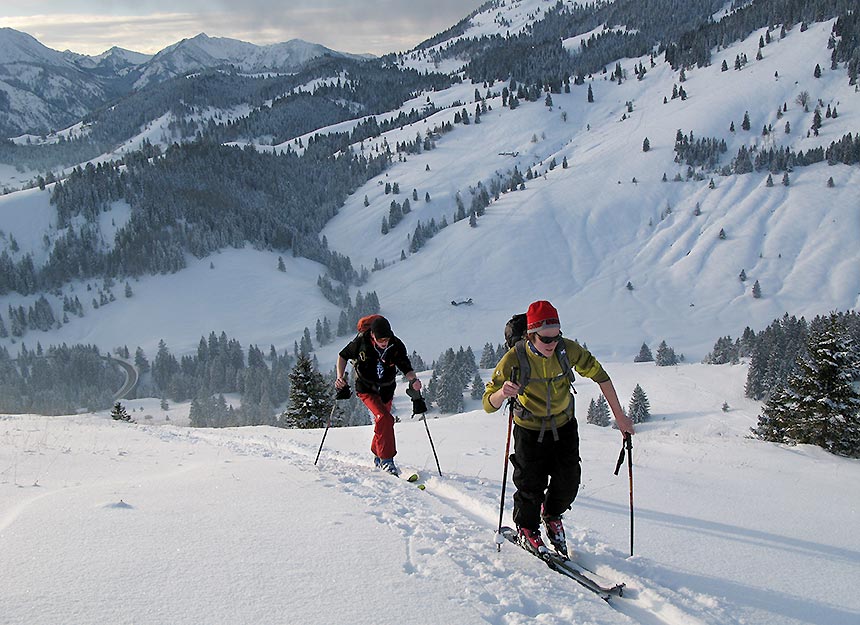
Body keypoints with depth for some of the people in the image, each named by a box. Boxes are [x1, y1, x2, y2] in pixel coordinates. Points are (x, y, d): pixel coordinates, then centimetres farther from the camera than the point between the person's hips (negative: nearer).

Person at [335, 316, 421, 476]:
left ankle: (378, 456, 44)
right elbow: (343, 356, -7)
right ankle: (386, 460, -15)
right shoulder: (361, 342, -22)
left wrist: (413, 380, -31)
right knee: (385, 419, -24)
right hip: (366, 389, -4)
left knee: (382, 422, 20)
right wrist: (340, 377, -19)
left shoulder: (397, 345, -17)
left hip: (387, 390, 4)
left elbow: (406, 368, -10)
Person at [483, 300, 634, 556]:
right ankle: (526, 528, 26)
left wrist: (619, 415, -6)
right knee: (532, 486, -3)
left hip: (564, 426, 3)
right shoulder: (514, 359, -27)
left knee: (568, 482, 0)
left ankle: (552, 516, 33)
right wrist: (502, 393, -50)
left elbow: (599, 375, -7)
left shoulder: (569, 350, -22)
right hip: (530, 429, -2)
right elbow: (488, 405, -27)